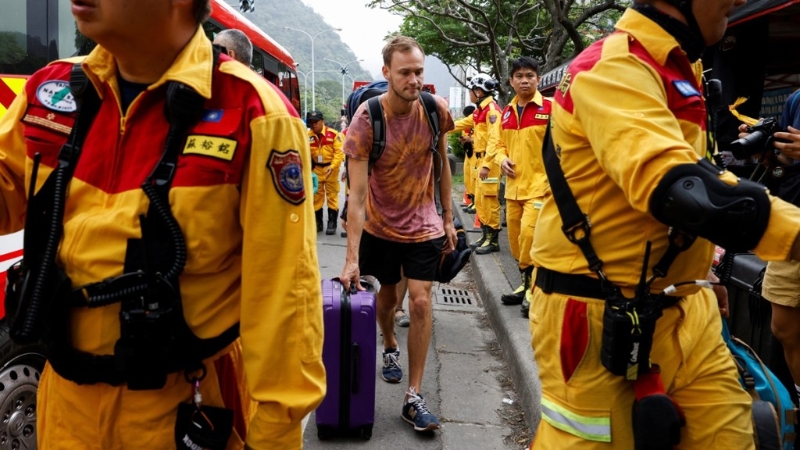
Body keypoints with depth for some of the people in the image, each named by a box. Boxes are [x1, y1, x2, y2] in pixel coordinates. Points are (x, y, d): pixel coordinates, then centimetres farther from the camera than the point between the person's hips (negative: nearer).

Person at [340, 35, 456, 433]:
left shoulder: (436, 110, -12)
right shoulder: (366, 120, -22)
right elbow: (357, 194, -24)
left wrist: (448, 218, 5)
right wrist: (352, 258, -28)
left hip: (423, 225, 1)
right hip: (380, 226, -1)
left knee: (420, 303, -6)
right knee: (387, 296, 17)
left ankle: (414, 398, 2)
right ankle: (389, 348, 50)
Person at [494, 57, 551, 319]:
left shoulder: (550, 108, -6)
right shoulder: (507, 111, 11)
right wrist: (502, 159, 1)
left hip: (539, 184, -6)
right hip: (513, 185, 6)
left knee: (529, 233, -16)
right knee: (515, 237, 10)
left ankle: (535, 288, -1)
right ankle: (526, 285, 26)